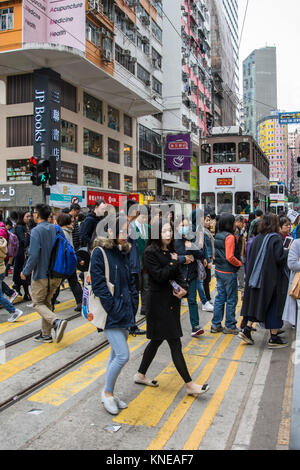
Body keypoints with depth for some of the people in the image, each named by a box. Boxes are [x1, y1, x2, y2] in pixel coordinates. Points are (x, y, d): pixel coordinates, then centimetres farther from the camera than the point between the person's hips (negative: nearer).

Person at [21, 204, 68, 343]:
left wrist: (25, 272, -8)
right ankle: (46, 334, 22)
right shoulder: (56, 229, 5)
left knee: (38, 303, 7)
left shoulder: (36, 231, -15)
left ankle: (56, 321, -17)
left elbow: (34, 255, -21)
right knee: (46, 302, 19)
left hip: (41, 274, -6)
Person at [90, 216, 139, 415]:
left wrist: (133, 305, 5)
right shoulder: (100, 252, -11)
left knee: (116, 355, 15)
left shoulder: (124, 253, 12)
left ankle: (110, 394, 30)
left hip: (125, 312, 8)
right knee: (123, 355, -9)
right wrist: (114, 308, -17)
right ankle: (107, 392, 13)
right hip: (111, 314, -8)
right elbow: (98, 284, -16)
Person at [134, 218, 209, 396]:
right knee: (175, 344, -3)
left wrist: (184, 289, -9)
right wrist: (173, 262, -9)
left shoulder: (171, 251, 10)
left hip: (172, 301, 8)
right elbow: (159, 276, -20)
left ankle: (141, 375, 32)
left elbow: (179, 274, 9)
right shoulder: (150, 252, -12)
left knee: (157, 340, 17)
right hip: (159, 303, -8)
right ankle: (190, 384, 6)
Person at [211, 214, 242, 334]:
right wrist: (239, 263, -8)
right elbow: (230, 257, -24)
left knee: (220, 297, 14)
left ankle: (216, 324, 19)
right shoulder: (229, 237, -18)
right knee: (231, 299, 4)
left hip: (219, 270, 8)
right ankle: (229, 326, 13)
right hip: (228, 272, -8)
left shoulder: (218, 236, 8)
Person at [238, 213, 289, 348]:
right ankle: (273, 338, 11)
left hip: (257, 276, 6)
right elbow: (279, 259, -20)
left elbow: (251, 257, 10)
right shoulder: (275, 238, -14)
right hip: (272, 278, -6)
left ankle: (247, 330, 13)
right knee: (274, 306, 4)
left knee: (256, 302, 16)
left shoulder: (257, 238, 6)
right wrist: (287, 251, -3)